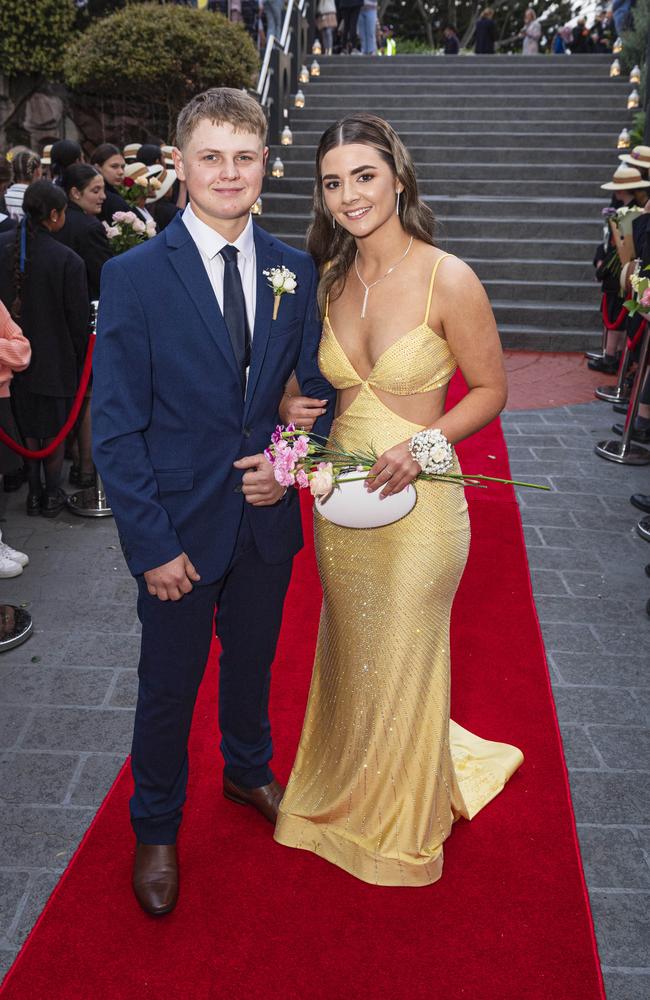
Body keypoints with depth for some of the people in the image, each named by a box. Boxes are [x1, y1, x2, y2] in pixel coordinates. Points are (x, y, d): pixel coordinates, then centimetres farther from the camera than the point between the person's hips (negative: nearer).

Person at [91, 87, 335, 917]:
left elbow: (318, 390, 8)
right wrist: (152, 545, -15)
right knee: (169, 686, 13)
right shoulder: (133, 275, -12)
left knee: (252, 661, 23)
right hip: (181, 528, -3)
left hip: (266, 519, 4)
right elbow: (115, 429, -12)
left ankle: (248, 771, 52)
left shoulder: (295, 272, 0)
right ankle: (155, 828, 37)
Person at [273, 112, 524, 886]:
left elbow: (490, 390, -7)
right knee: (348, 650, 21)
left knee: (402, 661, 12)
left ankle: (402, 820, 40)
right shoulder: (329, 279, 2)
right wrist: (300, 412, -6)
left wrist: (421, 444, -21)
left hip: (417, 502, -5)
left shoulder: (448, 280, -15)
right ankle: (348, 791, 49)